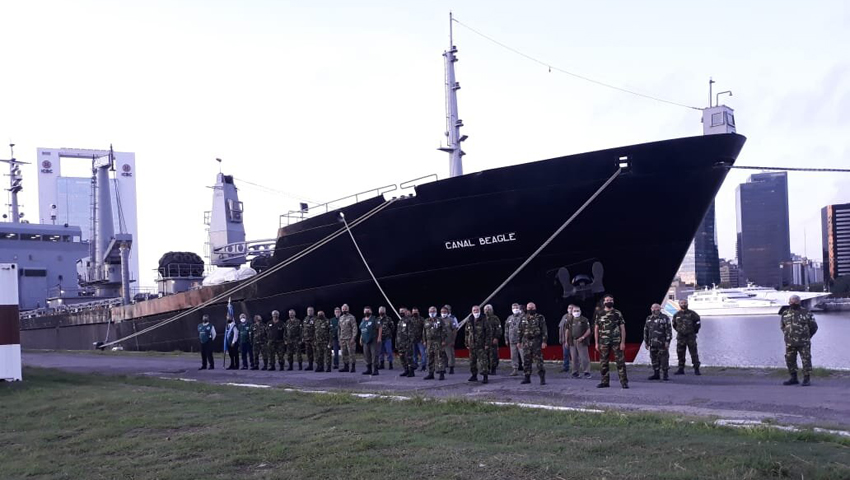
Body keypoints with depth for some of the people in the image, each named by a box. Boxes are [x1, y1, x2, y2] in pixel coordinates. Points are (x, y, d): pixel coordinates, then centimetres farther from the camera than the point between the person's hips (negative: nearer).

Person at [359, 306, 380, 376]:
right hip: (365, 341, 7)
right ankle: (369, 369, 18)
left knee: (374, 355, -9)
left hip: (373, 341, -7)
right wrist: (361, 339, 16)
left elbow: (379, 328, -7)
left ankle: (375, 370, -7)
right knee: (366, 355, 9)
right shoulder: (363, 320, 16)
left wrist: (379, 337, -14)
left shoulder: (374, 319, -4)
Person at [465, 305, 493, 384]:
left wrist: (487, 344, -12)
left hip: (482, 345, -5)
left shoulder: (484, 320, -4)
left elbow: (489, 332, -6)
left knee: (483, 360, -10)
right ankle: (474, 375, 23)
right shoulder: (469, 321, 12)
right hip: (472, 345, 5)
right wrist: (467, 344, 12)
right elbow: (467, 333, 17)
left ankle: (485, 376, -10)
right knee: (472, 361, 11)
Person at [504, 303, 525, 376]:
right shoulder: (509, 318, 16)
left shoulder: (522, 317, -2)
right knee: (513, 356, 7)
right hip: (512, 341, 5)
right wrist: (506, 339, 16)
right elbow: (506, 329, 21)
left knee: (523, 355, -8)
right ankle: (515, 369, 14)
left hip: (521, 340, -5)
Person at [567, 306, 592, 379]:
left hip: (581, 342, -4)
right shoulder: (570, 320, 12)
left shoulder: (584, 320, -1)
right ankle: (575, 372, 15)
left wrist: (582, 337, -12)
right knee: (574, 358, 7)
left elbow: (588, 330, -3)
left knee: (584, 358, -6)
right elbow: (567, 331, 18)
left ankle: (586, 372, 0)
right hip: (572, 342, 4)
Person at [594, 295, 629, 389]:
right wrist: (597, 343, 4)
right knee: (603, 363, 4)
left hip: (616, 342, -2)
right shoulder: (599, 315, 9)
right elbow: (596, 329, 11)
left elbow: (622, 328, 2)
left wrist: (623, 342, -6)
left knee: (620, 362, -5)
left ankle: (624, 382, -3)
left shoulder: (618, 314, 4)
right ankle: (604, 382, 12)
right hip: (604, 342, 2)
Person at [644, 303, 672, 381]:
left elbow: (669, 330, -7)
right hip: (652, 343, 5)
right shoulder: (649, 319, 12)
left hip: (662, 343, -5)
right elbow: (646, 331, 17)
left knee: (664, 358, -4)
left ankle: (665, 375, 3)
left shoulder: (665, 318, -3)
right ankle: (656, 374, 15)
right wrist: (646, 342, 14)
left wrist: (667, 341, -13)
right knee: (654, 359, 7)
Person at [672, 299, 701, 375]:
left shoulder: (692, 313, -2)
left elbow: (697, 322, 7)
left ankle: (696, 369, -1)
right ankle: (681, 369, 12)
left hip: (691, 337, -3)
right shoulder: (677, 315, 6)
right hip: (680, 337, 3)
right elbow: (674, 325, 21)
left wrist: (695, 331, 9)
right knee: (680, 354, 5)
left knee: (694, 353, -4)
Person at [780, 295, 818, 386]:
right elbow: (782, 325, 22)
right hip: (789, 343, 4)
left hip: (803, 343, -4)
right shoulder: (785, 313, 7)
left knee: (806, 360, -2)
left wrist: (806, 337, 10)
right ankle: (793, 378, 19)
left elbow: (814, 327, 5)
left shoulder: (806, 313, -4)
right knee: (790, 360, 7)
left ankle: (807, 379, 5)